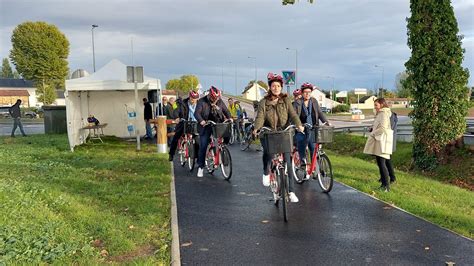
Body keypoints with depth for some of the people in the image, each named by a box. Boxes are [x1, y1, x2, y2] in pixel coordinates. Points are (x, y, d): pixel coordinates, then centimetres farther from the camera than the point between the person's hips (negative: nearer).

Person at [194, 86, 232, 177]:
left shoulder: (220, 101, 6)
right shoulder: (202, 101, -6)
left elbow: (226, 110, 13)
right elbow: (197, 113, -13)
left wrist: (229, 117, -7)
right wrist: (201, 121, -31)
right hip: (206, 127, -3)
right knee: (203, 146, -4)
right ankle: (200, 167, 6)